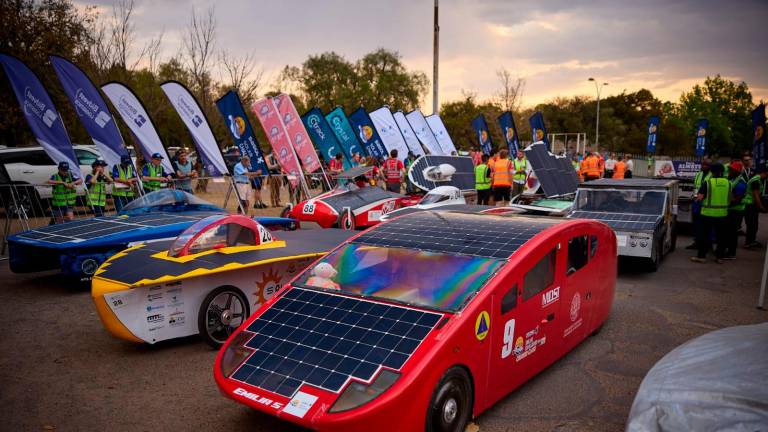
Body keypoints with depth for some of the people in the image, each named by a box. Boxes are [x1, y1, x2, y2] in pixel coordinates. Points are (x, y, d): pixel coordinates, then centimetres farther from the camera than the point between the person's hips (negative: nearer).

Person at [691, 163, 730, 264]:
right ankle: (719, 257, 16)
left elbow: (700, 197, -13)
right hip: (722, 213, 3)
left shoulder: (707, 182, -11)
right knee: (721, 235, 11)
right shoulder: (727, 183, 1)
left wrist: (697, 198, 8)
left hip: (708, 213, -3)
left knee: (704, 235, 5)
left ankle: (701, 256, 7)